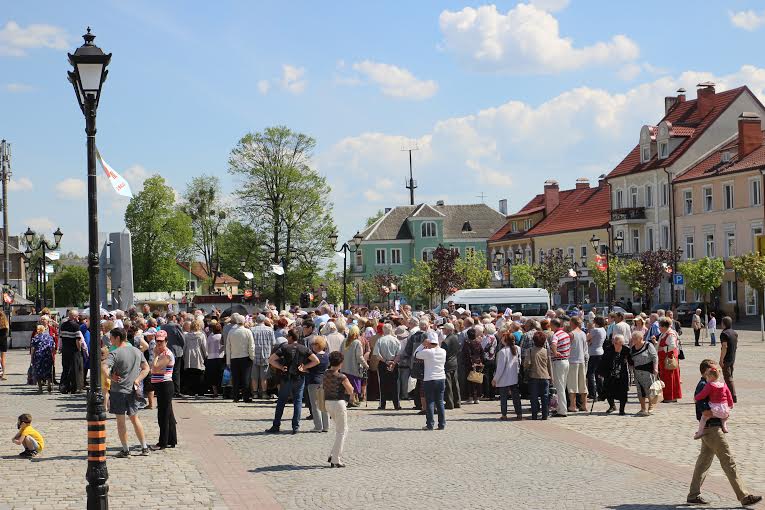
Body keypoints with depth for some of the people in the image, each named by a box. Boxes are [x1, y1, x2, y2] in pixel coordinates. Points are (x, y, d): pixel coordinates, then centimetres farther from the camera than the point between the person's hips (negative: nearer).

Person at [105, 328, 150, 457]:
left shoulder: (114, 354, -14)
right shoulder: (137, 351, 5)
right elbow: (146, 368, 11)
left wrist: (111, 377, -11)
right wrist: (137, 380, 2)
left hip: (118, 390, -6)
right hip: (132, 390, 6)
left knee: (120, 421, 5)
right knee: (134, 418, 18)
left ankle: (125, 450, 10)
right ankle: (144, 447, 18)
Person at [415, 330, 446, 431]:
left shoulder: (427, 352, -13)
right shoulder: (443, 352, 3)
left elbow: (416, 355, -2)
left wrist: (423, 346, 4)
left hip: (429, 380, -5)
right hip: (441, 378, 5)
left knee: (430, 403, 1)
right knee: (440, 402, 10)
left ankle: (430, 425, -1)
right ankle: (442, 424, 9)